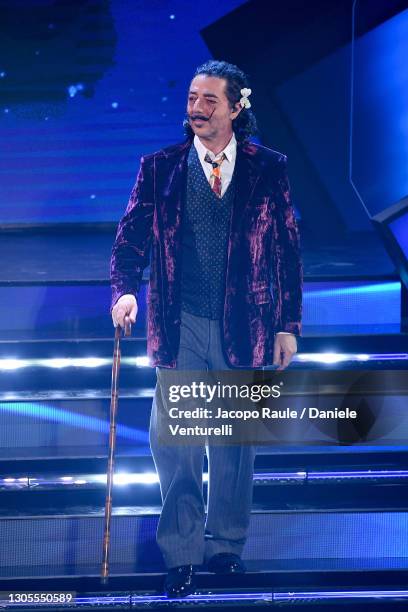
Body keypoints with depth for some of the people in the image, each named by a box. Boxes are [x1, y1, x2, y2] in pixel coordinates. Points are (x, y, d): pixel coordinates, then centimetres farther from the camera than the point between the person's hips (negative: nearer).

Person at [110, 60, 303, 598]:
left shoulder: (269, 169, 3)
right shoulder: (160, 168, 3)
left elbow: (288, 250, 4)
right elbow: (132, 237, 1)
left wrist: (288, 325, 1)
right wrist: (126, 290, -18)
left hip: (245, 326, 0)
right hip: (181, 326, 0)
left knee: (235, 442, 11)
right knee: (175, 442, -4)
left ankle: (227, 544, 27)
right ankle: (182, 554, 6)